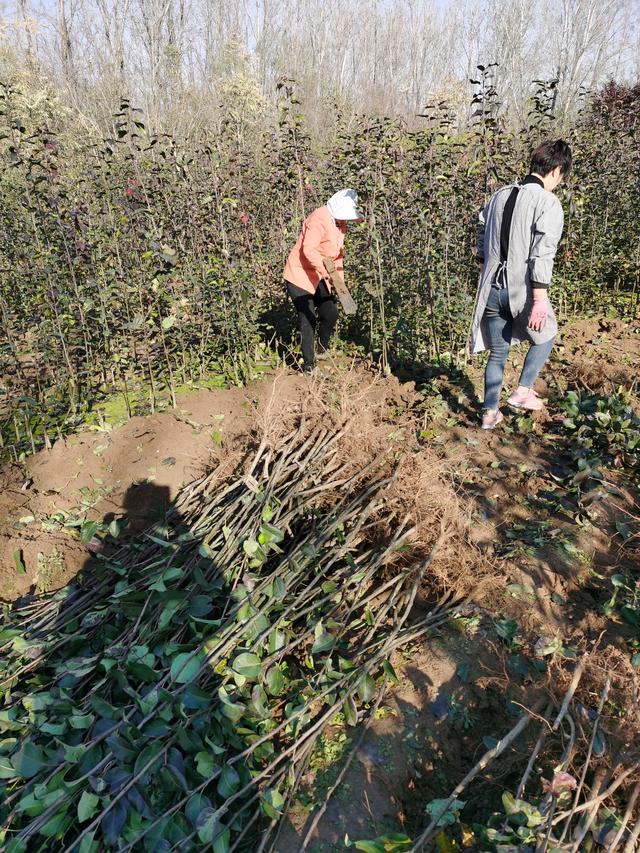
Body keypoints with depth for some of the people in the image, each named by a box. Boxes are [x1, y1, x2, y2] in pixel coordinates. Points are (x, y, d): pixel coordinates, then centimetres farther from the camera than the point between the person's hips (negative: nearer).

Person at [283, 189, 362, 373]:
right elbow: (308, 249, -30)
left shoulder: (340, 223, 8)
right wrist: (325, 270, -39)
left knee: (331, 314, 5)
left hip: (318, 277, 8)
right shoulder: (319, 219, -21)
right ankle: (308, 364, 1)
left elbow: (338, 253, 16)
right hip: (299, 275, -8)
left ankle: (323, 349, 30)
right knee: (308, 320, -8)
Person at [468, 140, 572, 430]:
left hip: (492, 289, 5)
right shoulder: (549, 203, -10)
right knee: (544, 337, 23)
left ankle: (490, 412, 20)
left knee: (497, 352, 16)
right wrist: (540, 300, -17)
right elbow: (542, 255, -17)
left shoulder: (500, 195, 9)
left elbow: (482, 242, 15)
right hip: (523, 290, -5)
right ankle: (523, 392, 19)